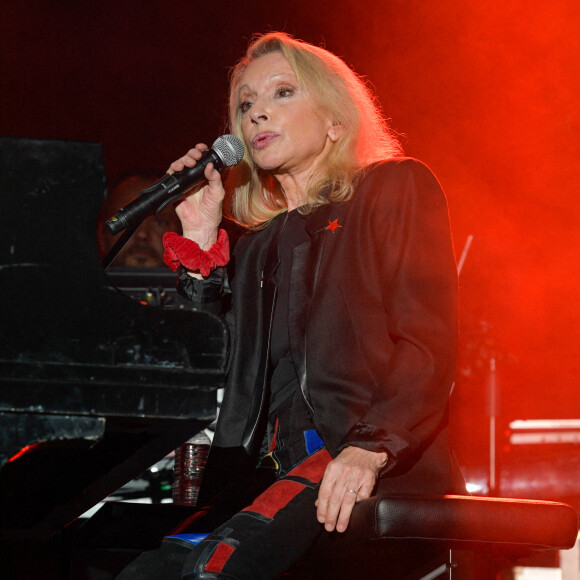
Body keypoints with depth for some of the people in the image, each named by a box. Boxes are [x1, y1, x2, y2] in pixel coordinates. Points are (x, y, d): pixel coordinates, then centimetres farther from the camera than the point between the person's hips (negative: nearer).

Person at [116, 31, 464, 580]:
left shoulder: (395, 189, 10)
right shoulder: (257, 245, 27)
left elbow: (427, 342, -4)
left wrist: (373, 447, -20)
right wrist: (201, 242, 12)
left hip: (381, 477, -5)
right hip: (275, 471, 5)